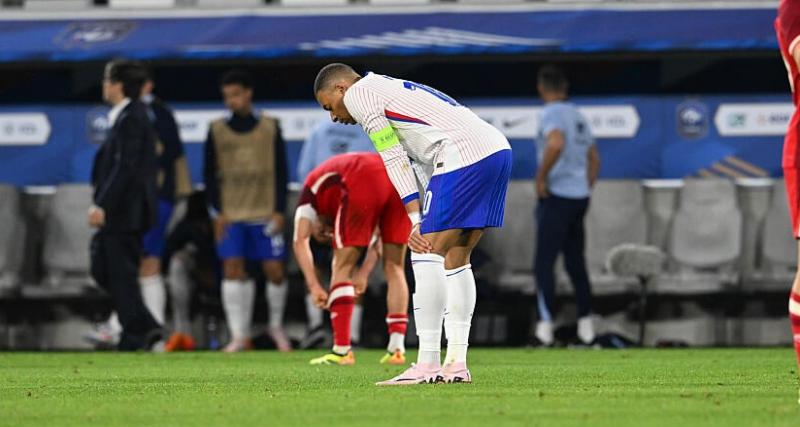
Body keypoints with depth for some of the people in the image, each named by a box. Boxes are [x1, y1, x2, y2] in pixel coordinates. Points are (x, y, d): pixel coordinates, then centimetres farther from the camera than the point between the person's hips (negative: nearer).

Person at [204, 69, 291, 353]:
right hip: (230, 213, 1)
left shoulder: (269, 128, 5)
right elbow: (210, 174, 7)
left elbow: (281, 171, 5)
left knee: (274, 270, -2)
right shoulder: (217, 131, 6)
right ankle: (239, 335, -4)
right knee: (232, 269, -7)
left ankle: (276, 326, 19)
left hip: (265, 213, -1)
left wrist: (279, 211, -2)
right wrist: (217, 212, -1)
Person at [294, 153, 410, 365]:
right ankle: (396, 349, 11)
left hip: (362, 185, -5)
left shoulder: (313, 184, 30)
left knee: (342, 267, 9)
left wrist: (314, 287, 8)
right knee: (394, 268, 16)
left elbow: (300, 241, 13)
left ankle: (342, 350, 4)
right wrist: (364, 273, 26)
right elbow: (382, 235, 32)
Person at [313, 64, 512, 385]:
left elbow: (393, 159, -3)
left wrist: (415, 220, -7)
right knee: (454, 259, 13)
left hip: (465, 154, -9)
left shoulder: (358, 94, 6)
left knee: (427, 256, -8)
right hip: (498, 150, 9)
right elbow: (424, 164, 28)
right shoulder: (389, 90, 33)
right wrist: (422, 221, 21)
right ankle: (456, 364, 10)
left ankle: (428, 364, -11)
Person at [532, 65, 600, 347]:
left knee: (544, 263, -6)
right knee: (576, 262, 14)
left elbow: (556, 144, -32)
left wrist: (541, 177, -21)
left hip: (556, 197, -8)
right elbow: (594, 159, 24)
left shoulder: (551, 114, -11)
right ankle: (585, 324, 12)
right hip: (580, 197, 8)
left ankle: (546, 324, -13)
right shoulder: (577, 116, 16)